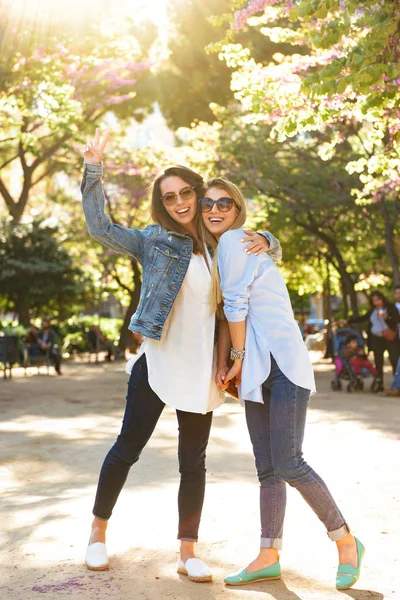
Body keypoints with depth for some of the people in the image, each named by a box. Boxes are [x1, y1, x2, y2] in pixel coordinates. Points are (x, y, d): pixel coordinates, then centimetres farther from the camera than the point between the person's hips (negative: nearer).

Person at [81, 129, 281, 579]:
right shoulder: (154, 241, 0)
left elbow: (273, 251, 21)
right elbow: (99, 227, -10)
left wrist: (264, 242, -3)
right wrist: (93, 169, -16)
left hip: (201, 369, 3)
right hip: (158, 364, -3)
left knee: (193, 461, 6)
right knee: (128, 448, 4)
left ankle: (187, 553, 16)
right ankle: (98, 530, 24)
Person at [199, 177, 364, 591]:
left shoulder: (234, 240, -9)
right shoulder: (216, 250, 19)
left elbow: (236, 304, -11)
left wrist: (238, 356, -1)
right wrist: (227, 363, 10)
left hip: (283, 364, -9)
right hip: (258, 370, 9)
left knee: (288, 464, -11)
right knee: (266, 469, 8)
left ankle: (346, 542, 6)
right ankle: (268, 557, 13)